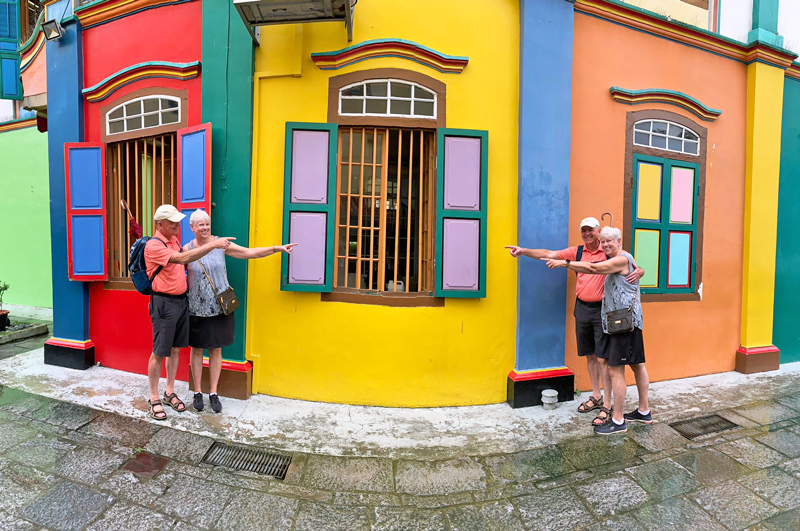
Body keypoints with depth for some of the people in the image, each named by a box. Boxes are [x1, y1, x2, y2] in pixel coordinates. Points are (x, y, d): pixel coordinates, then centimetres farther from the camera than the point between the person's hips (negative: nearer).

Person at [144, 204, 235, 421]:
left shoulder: (174, 240, 11)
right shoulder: (153, 245, -16)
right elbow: (182, 258, -29)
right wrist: (212, 245, -32)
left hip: (181, 300, 8)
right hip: (164, 303, -8)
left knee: (175, 349, 14)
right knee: (159, 352, 2)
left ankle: (170, 393, 27)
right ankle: (154, 399, 16)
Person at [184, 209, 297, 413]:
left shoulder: (220, 244, -2)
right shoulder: (186, 250, -2)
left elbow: (250, 253, -4)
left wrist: (277, 248, -13)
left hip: (219, 308, 0)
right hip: (196, 310, 0)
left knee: (216, 350, 8)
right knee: (197, 350, 9)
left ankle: (213, 393, 21)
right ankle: (198, 392, 26)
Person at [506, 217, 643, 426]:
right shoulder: (577, 252, 6)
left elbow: (635, 268, -1)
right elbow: (548, 254, -1)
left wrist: (638, 272, -25)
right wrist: (524, 251, -13)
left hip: (602, 309, -4)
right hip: (582, 308, 5)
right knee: (590, 355, 15)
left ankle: (607, 406, 8)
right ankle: (596, 397, 31)